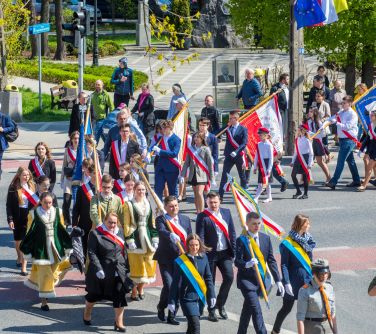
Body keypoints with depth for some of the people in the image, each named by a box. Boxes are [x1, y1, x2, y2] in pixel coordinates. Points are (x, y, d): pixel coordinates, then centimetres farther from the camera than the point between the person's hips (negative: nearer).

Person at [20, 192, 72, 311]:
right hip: (41, 248, -3)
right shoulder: (34, 214, -7)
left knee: (54, 270, 11)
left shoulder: (57, 212, 0)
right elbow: (30, 232, -2)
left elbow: (62, 230, 8)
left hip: (55, 247, 3)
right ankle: (44, 300, 2)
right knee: (44, 273, -3)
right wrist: (27, 249, -2)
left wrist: (68, 246, 8)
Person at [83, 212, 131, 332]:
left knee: (120, 297, -5)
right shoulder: (95, 233, -10)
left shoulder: (119, 233, 8)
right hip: (102, 272, -4)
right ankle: (86, 315, 39)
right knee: (94, 295, 14)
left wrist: (125, 267, 15)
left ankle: (119, 323, 4)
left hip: (119, 272, 4)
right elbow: (92, 253, -15)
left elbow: (124, 251, 16)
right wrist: (98, 269, -23)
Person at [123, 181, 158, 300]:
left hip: (147, 237, 5)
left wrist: (155, 239, 7)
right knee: (136, 265, -4)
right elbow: (126, 224, -7)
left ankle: (140, 288, 22)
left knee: (148, 264, 6)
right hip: (135, 237, -5)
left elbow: (152, 223, 13)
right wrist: (129, 240, -13)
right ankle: (134, 291, 6)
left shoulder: (148, 204, 11)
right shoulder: (129, 205, -5)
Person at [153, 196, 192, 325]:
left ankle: (172, 315, 12)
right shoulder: (161, 219, -2)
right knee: (168, 286, -13)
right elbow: (162, 231, -23)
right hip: (166, 259, -4)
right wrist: (171, 235, -44)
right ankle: (161, 307, 16)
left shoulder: (185, 219, 13)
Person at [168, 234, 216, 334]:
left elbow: (208, 278, 9)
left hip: (200, 298, 4)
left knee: (192, 326, 15)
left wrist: (211, 295, 6)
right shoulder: (180, 261, -10)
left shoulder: (203, 257, 2)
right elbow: (176, 283, -6)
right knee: (195, 325, -14)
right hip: (187, 298, -4)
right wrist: (172, 301, -5)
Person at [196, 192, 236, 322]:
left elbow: (232, 232, 10)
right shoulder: (202, 217, -7)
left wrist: (233, 250, 6)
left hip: (225, 253, 3)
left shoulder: (226, 212, 6)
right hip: (210, 253, -3)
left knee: (229, 277, -8)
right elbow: (200, 237, -9)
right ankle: (211, 311, 16)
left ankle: (220, 304, 13)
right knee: (210, 282, 4)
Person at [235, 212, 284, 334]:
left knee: (248, 310, 16)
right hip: (246, 280, -5)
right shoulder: (242, 240, -9)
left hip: (260, 281, 5)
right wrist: (247, 264, -35)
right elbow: (237, 261, -13)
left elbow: (271, 260, 9)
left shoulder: (265, 238, 7)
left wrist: (278, 280, 4)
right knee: (256, 310, -15)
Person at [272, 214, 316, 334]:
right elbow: (284, 265, -13)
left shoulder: (308, 239, 2)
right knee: (287, 308, 8)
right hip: (294, 281, -5)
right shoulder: (288, 243, -15)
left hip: (307, 280, 5)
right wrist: (287, 283, -18)